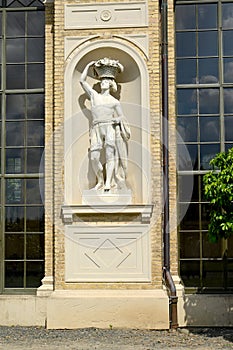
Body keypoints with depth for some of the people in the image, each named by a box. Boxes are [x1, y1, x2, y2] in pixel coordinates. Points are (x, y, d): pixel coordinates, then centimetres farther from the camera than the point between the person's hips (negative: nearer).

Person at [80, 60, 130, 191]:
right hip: (97, 129, 2)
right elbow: (82, 81, 21)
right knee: (94, 157, -8)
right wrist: (88, 66, 20)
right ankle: (100, 181, 9)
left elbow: (122, 117, 15)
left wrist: (117, 120, -6)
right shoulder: (94, 95, 19)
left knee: (110, 154, -15)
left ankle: (109, 183, -20)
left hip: (110, 128, -2)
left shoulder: (115, 101, 14)